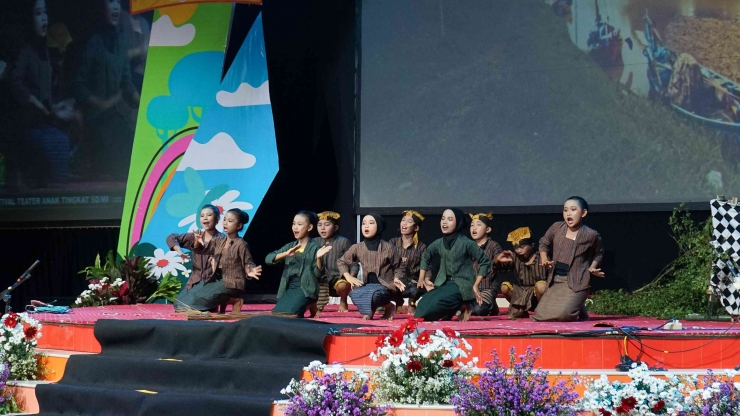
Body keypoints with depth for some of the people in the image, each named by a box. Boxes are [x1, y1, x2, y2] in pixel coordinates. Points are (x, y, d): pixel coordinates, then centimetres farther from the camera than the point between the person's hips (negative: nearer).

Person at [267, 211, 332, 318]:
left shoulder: (314, 247, -2)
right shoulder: (290, 246, 11)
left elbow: (318, 273, -7)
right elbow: (268, 259, 0)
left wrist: (318, 258, -27)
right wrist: (285, 254, -18)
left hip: (305, 288, -5)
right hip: (289, 287, 6)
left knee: (287, 313, -27)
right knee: (276, 313, -13)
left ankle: (310, 306, 6)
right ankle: (305, 305, 14)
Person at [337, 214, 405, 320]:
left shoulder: (388, 248, -2)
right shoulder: (358, 248, 4)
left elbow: (398, 266, 11)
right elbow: (341, 261, 16)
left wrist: (396, 278, -9)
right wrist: (348, 276, 0)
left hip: (384, 286, -3)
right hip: (367, 285, 3)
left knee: (372, 295, -38)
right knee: (354, 294, -32)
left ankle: (388, 306, -2)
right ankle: (370, 309, 1)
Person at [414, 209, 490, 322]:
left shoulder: (467, 243, -10)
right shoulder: (438, 243, 6)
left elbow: (485, 262, -5)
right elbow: (425, 257, 26)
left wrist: (475, 286, -7)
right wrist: (422, 279, 19)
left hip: (462, 284, -6)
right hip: (444, 284, 6)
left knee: (432, 305, -29)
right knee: (422, 305, -18)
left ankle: (461, 307, -3)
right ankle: (455, 307, 2)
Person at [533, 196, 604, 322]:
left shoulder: (591, 235, -4)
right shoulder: (556, 227, 2)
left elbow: (598, 253, 17)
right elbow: (543, 243, 20)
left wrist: (593, 267, -1)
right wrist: (544, 260, 3)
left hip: (576, 283, -5)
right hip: (555, 281, 5)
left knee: (562, 315, -26)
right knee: (540, 316, -4)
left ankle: (580, 310, 11)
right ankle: (575, 306, 21)